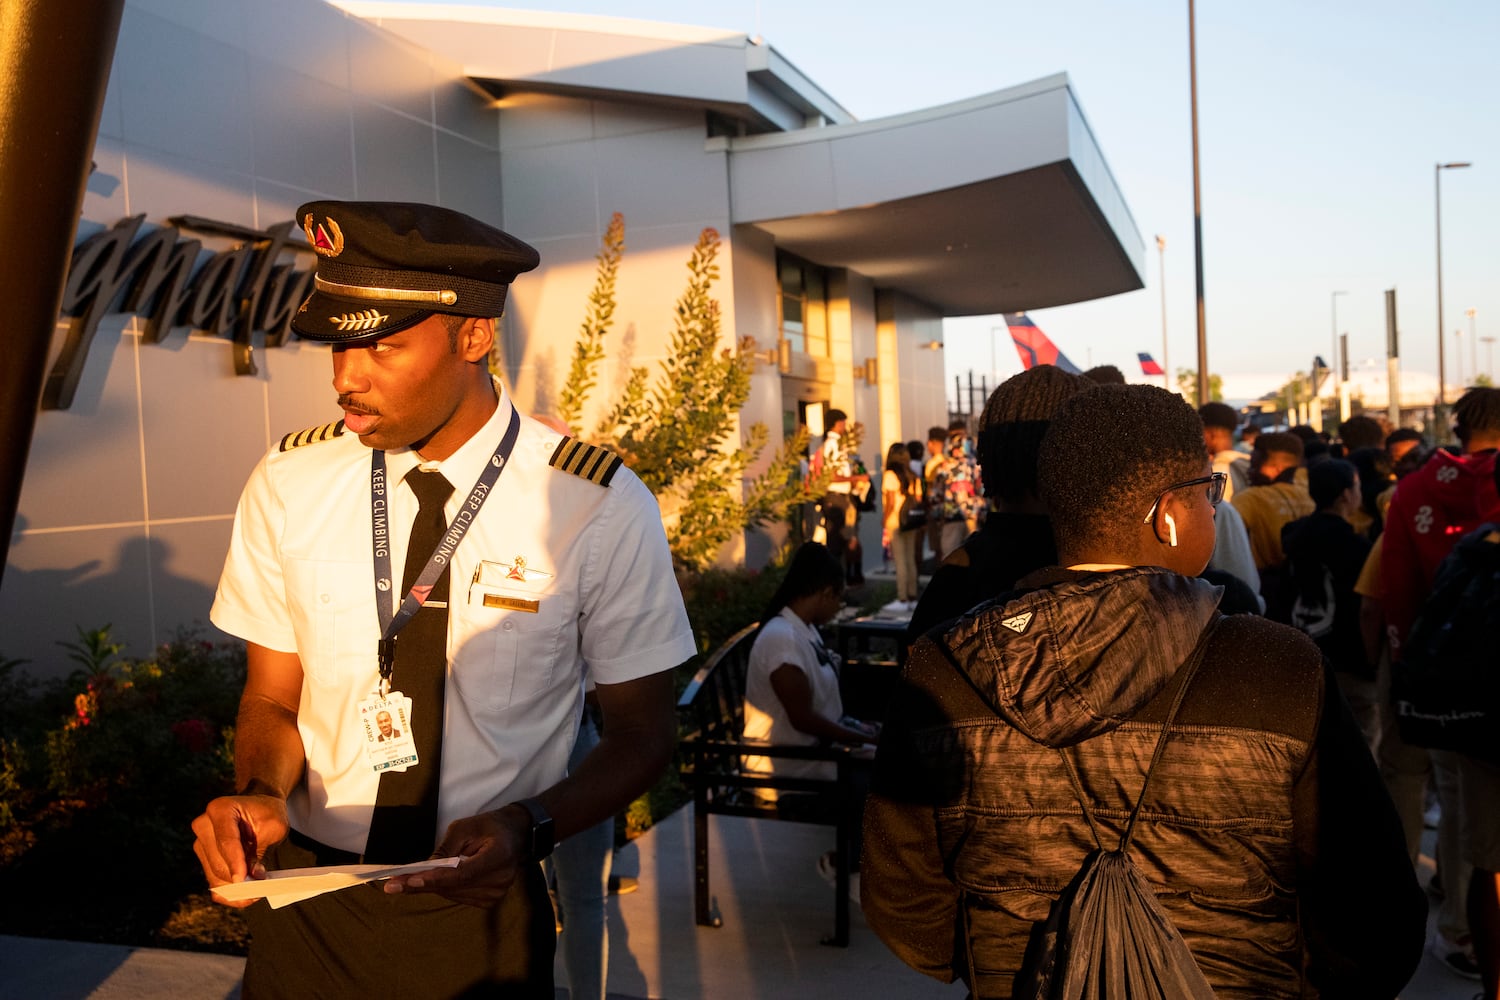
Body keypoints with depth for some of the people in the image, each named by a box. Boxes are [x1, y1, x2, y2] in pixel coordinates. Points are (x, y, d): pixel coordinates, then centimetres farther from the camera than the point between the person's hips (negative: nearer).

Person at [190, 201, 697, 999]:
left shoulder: (599, 508, -17)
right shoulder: (286, 485, -8)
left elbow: (642, 731, -7)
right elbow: (271, 698, 2)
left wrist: (529, 828, -24)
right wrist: (259, 792, -18)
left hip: (481, 912, -2)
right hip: (302, 898, 3)